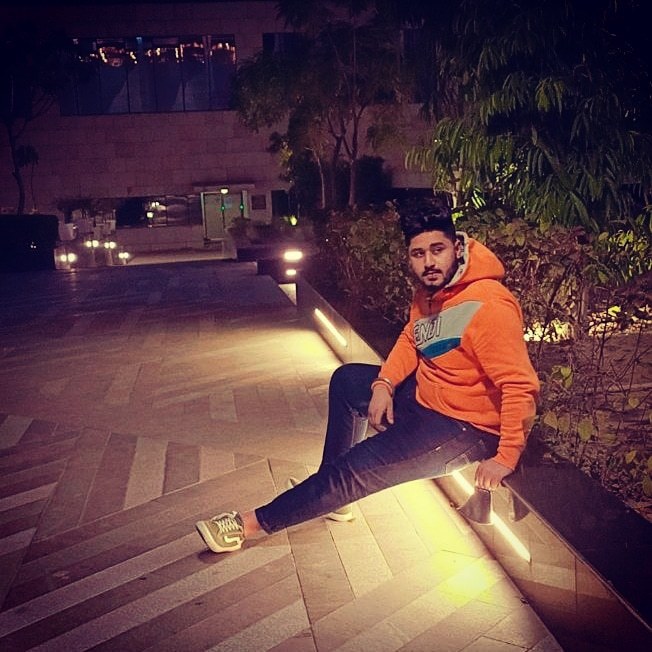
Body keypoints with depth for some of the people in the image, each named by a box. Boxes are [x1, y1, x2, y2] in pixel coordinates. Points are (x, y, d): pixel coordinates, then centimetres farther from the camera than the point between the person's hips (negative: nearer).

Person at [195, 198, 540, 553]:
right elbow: (411, 339, 13)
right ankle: (332, 489, 19)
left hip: (463, 428, -10)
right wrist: (384, 383, -3)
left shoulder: (488, 307, -29)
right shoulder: (429, 288, -1)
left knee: (358, 466, -16)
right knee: (346, 380, 17)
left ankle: (257, 521, -2)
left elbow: (522, 388, -30)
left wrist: (505, 459, -28)